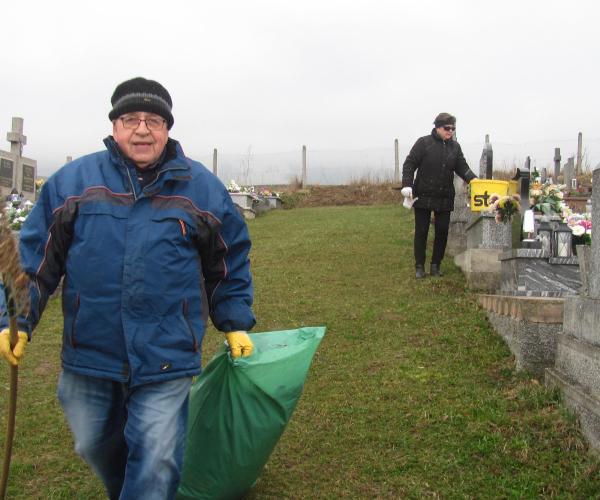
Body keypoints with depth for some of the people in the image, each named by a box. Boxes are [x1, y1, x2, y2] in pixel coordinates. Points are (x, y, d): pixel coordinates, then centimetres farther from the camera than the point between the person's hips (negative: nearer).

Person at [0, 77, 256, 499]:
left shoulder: (201, 188, 2)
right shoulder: (72, 181, 1)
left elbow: (230, 263, 9)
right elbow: (35, 255, 5)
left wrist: (236, 325, 8)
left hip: (166, 357, -2)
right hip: (89, 352, 2)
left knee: (156, 464, -1)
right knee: (95, 445, 21)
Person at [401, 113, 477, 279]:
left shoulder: (455, 147, 6)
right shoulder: (423, 143, -7)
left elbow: (462, 168, 6)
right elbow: (409, 164, -7)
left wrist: (474, 180, -11)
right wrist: (407, 185, -19)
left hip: (445, 198, 4)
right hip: (423, 196, -4)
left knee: (442, 232, 5)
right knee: (421, 232, 3)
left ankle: (436, 265, 17)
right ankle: (419, 266, 12)